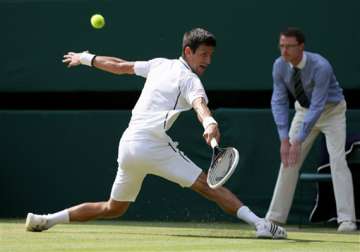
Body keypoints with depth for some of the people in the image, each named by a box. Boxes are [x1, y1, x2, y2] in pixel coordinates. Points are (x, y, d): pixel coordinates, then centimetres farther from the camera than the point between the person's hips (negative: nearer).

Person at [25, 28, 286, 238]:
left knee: (114, 208, 22)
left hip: (127, 144, 8)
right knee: (209, 186, -13)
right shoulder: (190, 80, -4)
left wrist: (86, 58, 42)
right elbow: (199, 104, -26)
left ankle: (43, 220, 21)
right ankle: (259, 223, -25)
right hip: (154, 145, -7)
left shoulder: (159, 64, 18)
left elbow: (120, 66, 27)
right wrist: (210, 123, -46)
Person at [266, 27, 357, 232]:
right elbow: (279, 102, -17)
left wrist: (298, 141, -39)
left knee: (337, 159, -17)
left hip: (332, 110, -5)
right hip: (304, 109, 5)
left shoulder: (320, 67, -36)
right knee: (288, 159, -1)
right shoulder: (280, 66, -19)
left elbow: (317, 107, -36)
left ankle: (347, 220, -19)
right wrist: (284, 139, -27)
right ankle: (275, 217, 6)